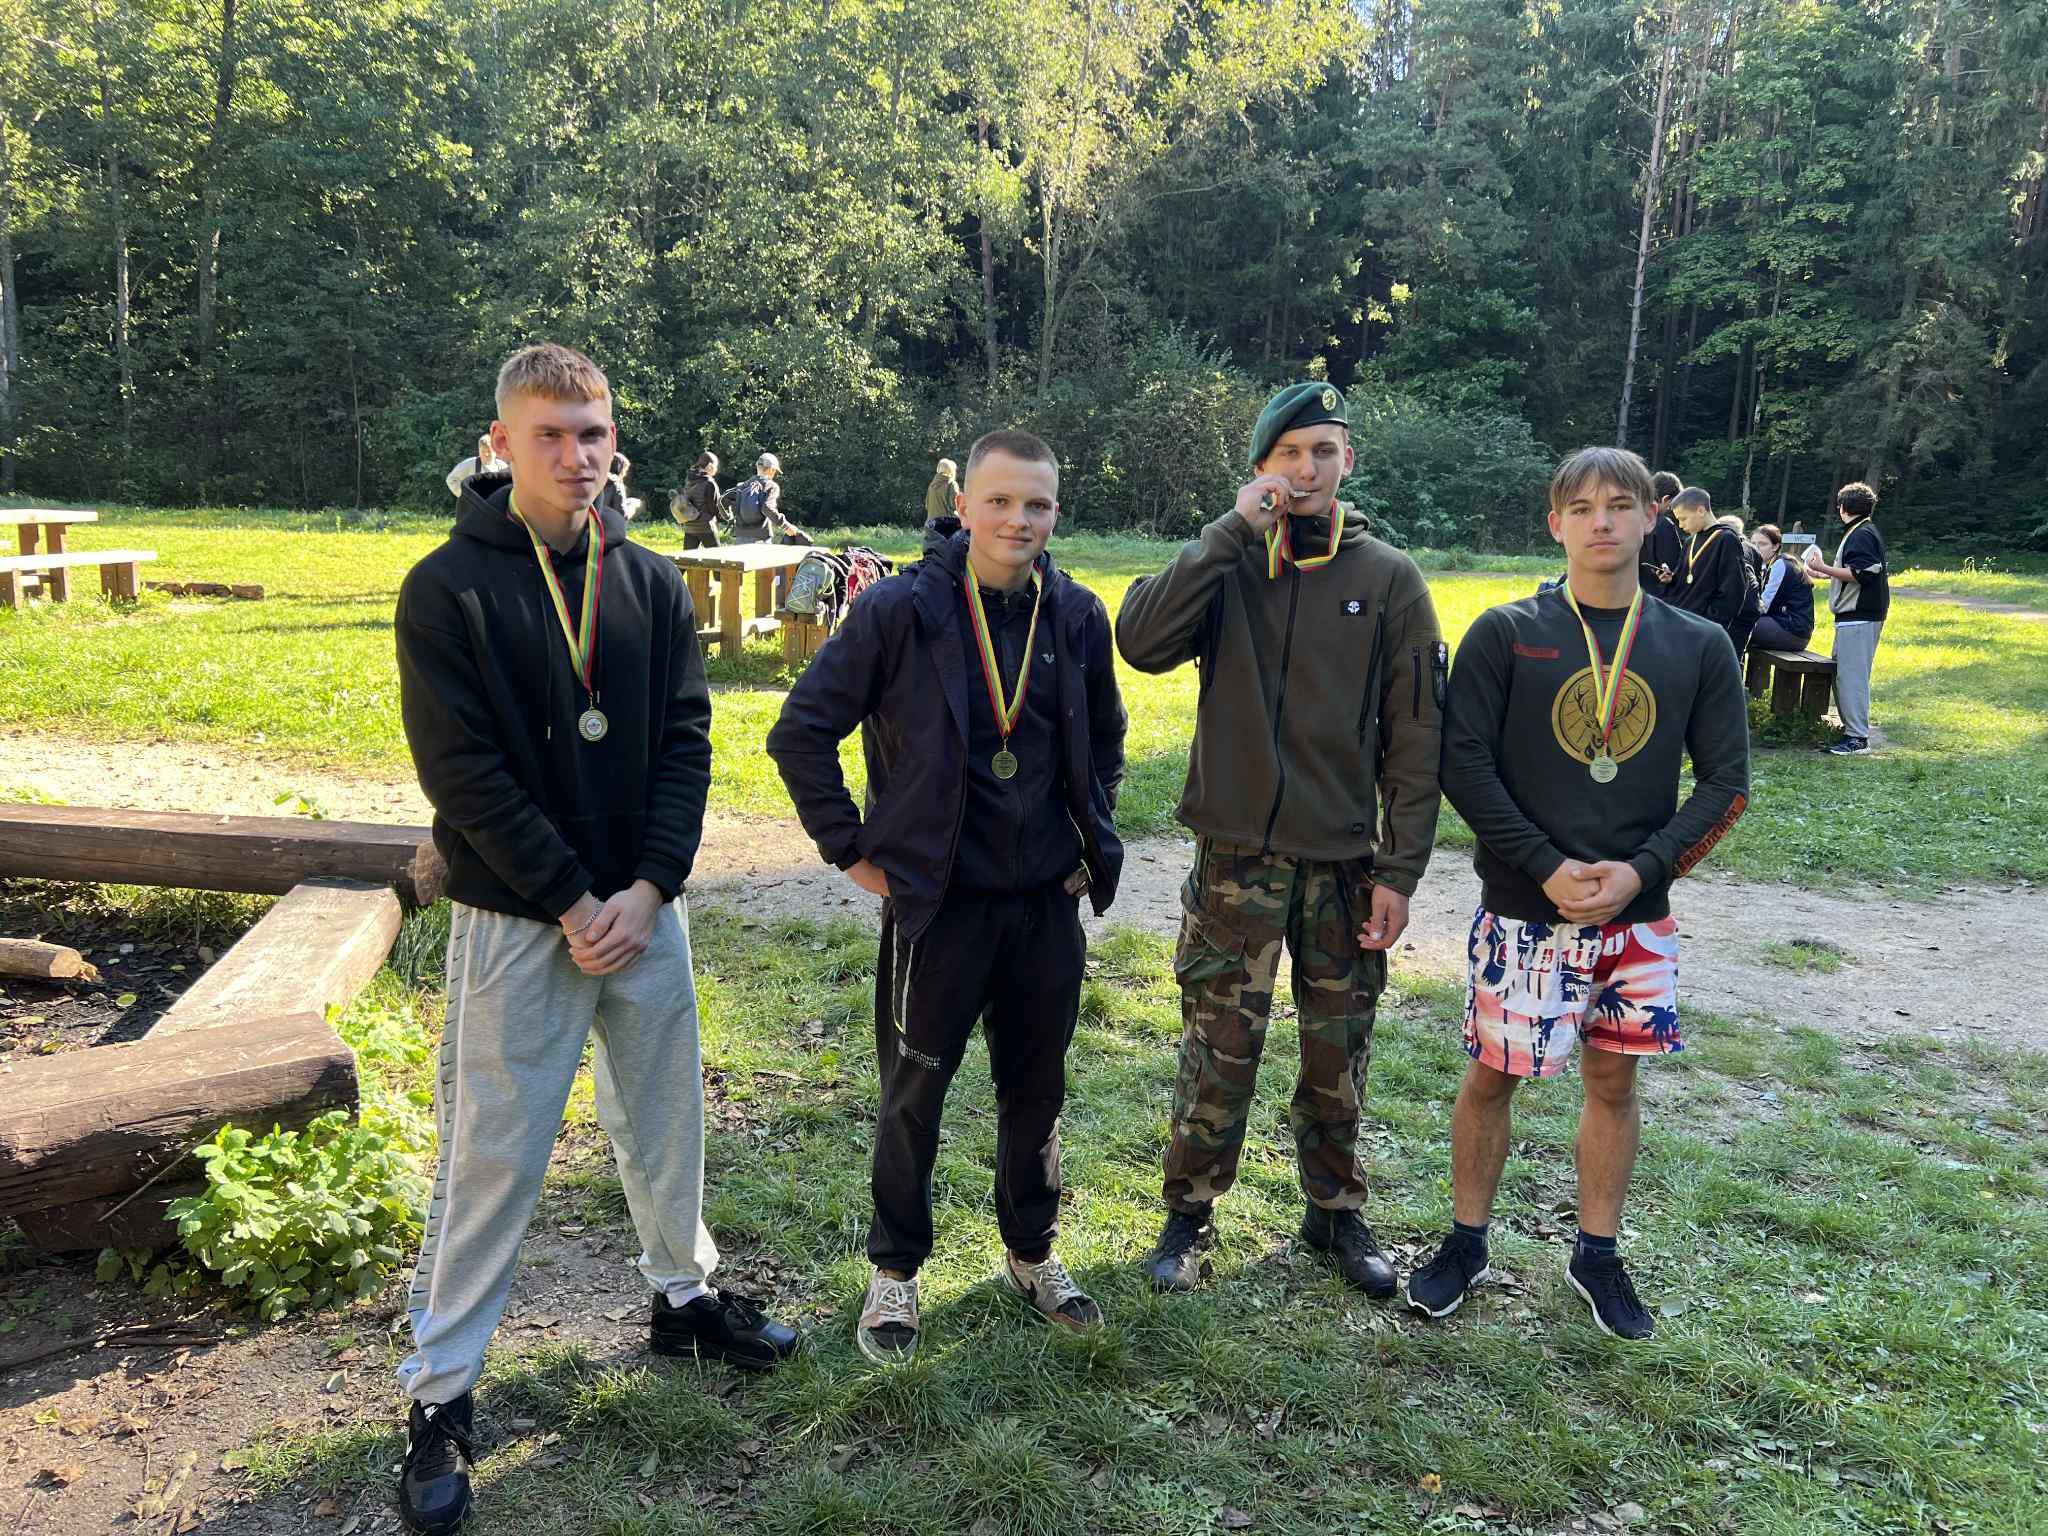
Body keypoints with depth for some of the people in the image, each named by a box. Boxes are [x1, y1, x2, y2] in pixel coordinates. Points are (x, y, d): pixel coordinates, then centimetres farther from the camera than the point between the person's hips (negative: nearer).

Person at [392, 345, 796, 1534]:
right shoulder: (449, 587, -9)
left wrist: (647, 889, -11)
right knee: (495, 1154, 3)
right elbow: (463, 768, -13)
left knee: (667, 1117, 17)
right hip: (519, 920, -4)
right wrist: (573, 904, -15)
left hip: (647, 906, 4)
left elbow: (687, 743, 0)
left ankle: (686, 1294, 39)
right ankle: (441, 1392, 19)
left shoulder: (652, 581, 3)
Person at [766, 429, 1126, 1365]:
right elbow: (800, 733, -9)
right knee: (913, 1096, 10)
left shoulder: (1077, 616, 1)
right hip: (937, 903, -4)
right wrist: (852, 850, -9)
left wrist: (1094, 839, 12)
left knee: (1037, 1090, 17)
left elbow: (1104, 737, 19)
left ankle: (1032, 1253, 38)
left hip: (1047, 902, 4)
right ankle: (895, 1272, 30)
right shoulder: (900, 611, -13)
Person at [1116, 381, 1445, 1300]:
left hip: (1345, 862, 1)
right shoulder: (1223, 564, 0)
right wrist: (1235, 530, -20)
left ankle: (1336, 1211, 32)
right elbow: (1141, 641, -20)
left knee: (1338, 1054, 13)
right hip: (1238, 856, -1)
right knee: (1219, 1050, 5)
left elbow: (1414, 738, 0)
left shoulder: (1389, 579, 1)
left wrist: (1401, 869, -4)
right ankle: (1190, 1213, 24)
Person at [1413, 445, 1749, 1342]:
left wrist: (1642, 870, -13)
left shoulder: (1698, 647, 2)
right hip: (1524, 910, -2)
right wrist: (1548, 868, -16)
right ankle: (1466, 1244, 26)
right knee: (1492, 1075, 7)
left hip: (1639, 917, 2)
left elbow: (1726, 782, 1)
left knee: (1613, 1080, 13)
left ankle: (1597, 1254, 30)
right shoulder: (1505, 635, -5)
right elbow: (1463, 765, -9)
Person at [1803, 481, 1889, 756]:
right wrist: (1825, 572, 25)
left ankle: (1858, 738, -11)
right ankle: (1850, 727, 20)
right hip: (1855, 615, 11)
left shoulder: (1862, 535, -13)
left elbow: (1860, 573, -21)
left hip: (1859, 618, -11)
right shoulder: (1862, 532, 19)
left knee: (1852, 674, -11)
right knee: (1841, 671, 14)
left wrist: (1824, 568, -17)